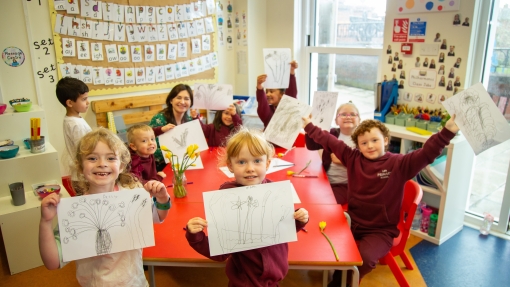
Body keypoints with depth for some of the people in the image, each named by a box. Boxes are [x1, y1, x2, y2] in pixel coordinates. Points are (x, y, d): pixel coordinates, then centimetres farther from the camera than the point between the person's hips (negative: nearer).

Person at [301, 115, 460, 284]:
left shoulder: (399, 163, -10)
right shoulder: (353, 158, 0)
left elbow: (426, 154, -22)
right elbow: (330, 142, 4)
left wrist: (447, 132, -35)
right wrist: (309, 126, 7)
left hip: (380, 230, -4)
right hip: (352, 221, 4)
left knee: (364, 258, -26)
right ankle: (338, 276, 18)